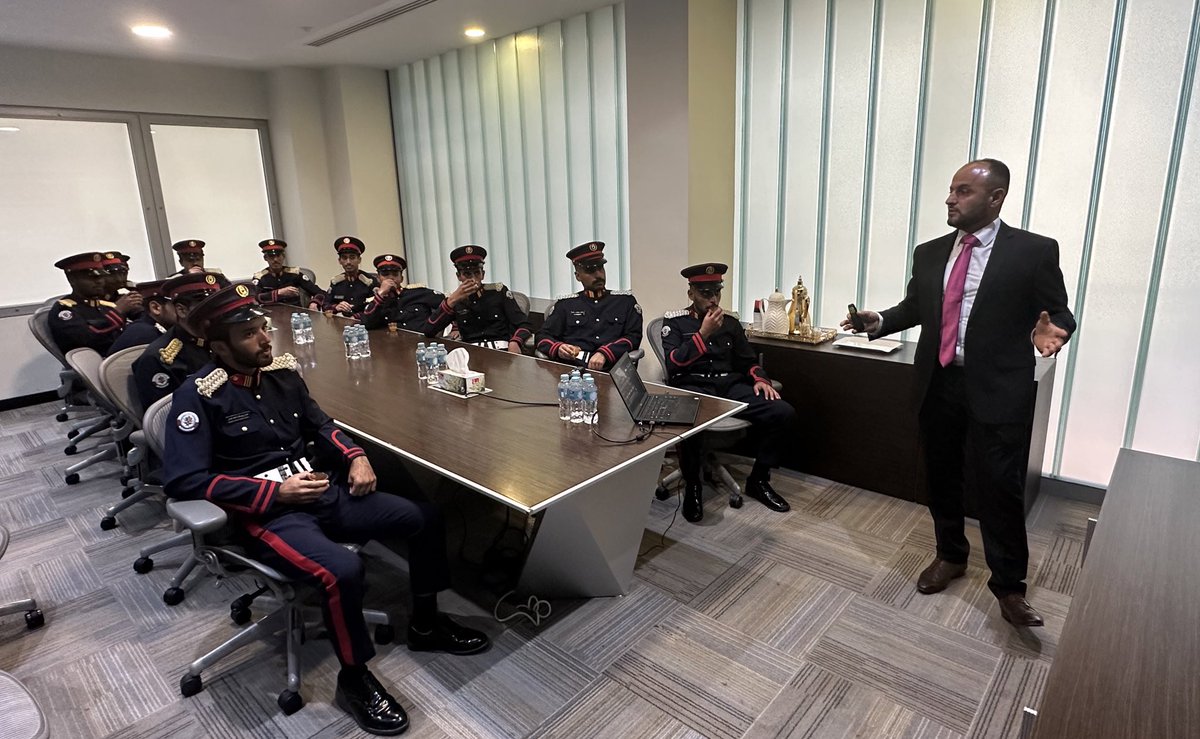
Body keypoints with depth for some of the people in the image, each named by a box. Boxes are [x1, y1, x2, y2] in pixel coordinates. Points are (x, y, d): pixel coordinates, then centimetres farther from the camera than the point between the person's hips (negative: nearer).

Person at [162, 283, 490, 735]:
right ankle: (354, 680, -6)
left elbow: (320, 426, 18)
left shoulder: (282, 372, 7)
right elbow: (182, 481, -16)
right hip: (267, 514, -7)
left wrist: (355, 457, -2)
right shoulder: (198, 397, -11)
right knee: (343, 569, -34)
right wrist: (275, 492, -20)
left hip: (323, 492, 7)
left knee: (423, 518, -2)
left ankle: (425, 623, 18)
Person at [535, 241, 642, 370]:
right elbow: (543, 338, 15)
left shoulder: (625, 301, 17)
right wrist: (558, 349, -10)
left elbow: (633, 336, 6)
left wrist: (604, 354, -12)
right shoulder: (565, 304, 20)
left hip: (609, 371, -1)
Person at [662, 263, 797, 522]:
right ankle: (692, 486, -13)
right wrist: (704, 333, -13)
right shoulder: (674, 321, 5)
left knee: (784, 413, -18)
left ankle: (758, 480, 2)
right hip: (693, 387, -4)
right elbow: (673, 365, -8)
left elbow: (748, 361, 21)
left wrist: (759, 379, -2)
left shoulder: (731, 323, 19)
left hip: (730, 387, 5)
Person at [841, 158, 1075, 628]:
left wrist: (1051, 329, -22)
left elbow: (1059, 312, 0)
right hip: (938, 384, 5)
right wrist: (879, 321, -2)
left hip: (997, 390, -5)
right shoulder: (930, 253, 7)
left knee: (999, 485, 0)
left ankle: (1008, 584, 20)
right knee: (941, 477, 16)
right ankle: (950, 556, 38)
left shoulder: (1034, 251, -5)